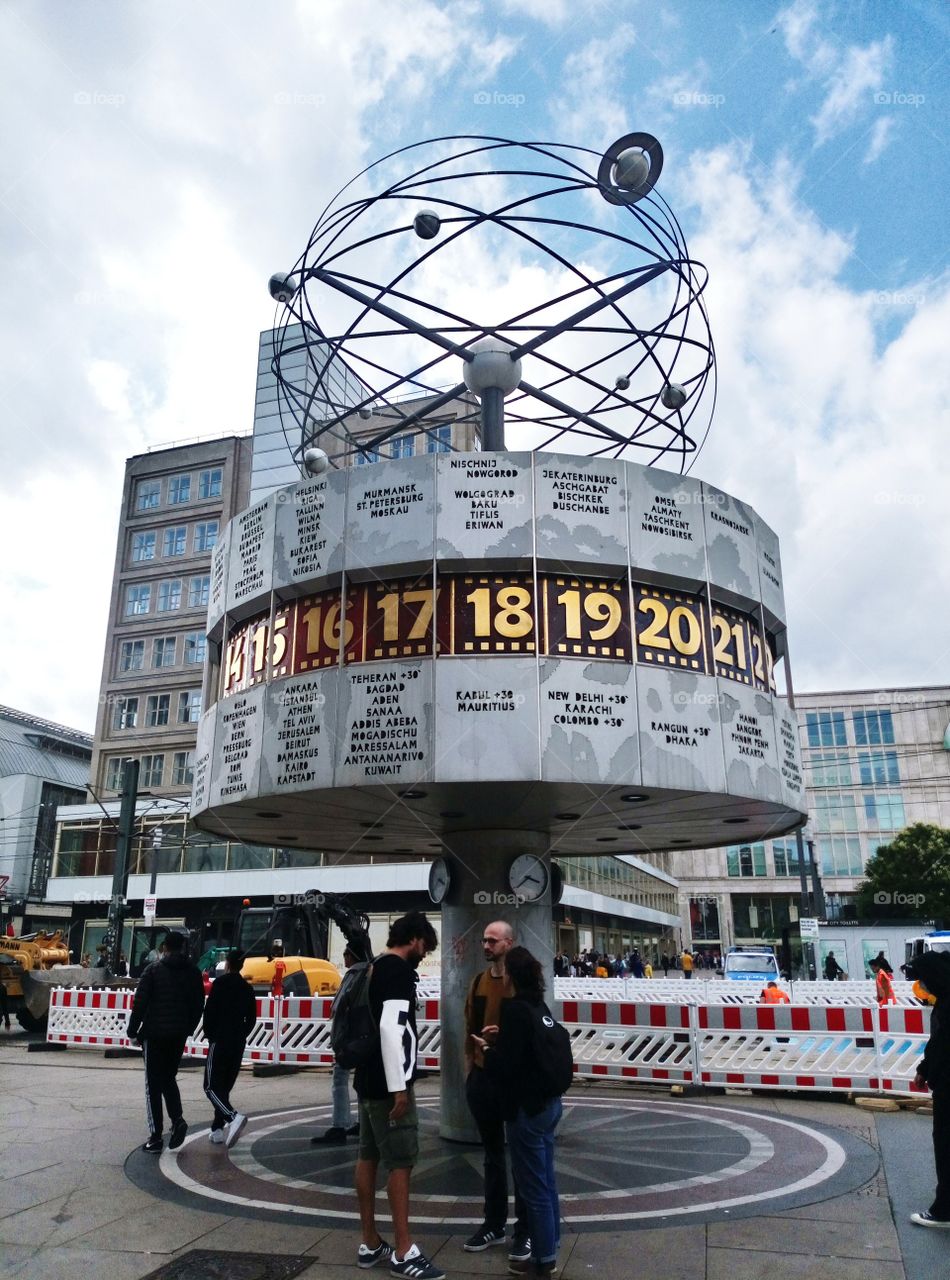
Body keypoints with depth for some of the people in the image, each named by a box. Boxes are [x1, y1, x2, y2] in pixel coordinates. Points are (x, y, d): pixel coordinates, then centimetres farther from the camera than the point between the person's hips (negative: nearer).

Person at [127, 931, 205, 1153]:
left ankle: (156, 1135, 3)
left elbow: (140, 1002, -8)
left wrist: (133, 1031, -1)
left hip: (154, 1033, -3)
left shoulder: (154, 970, -4)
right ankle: (177, 1119, -1)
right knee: (169, 1078, 19)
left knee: (153, 1084, 5)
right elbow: (198, 1004, 6)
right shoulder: (193, 972, 6)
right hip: (179, 1034, 3)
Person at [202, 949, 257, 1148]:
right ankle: (218, 1129, 14)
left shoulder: (221, 984, -8)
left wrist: (209, 1034, 3)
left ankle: (234, 1116, -26)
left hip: (219, 1041, -6)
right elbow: (251, 1019, 12)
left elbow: (210, 1011, -11)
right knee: (225, 1086, 15)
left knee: (212, 1087, -6)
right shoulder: (247, 989, 10)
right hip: (238, 1043, 6)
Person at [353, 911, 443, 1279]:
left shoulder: (375, 968, 13)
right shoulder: (400, 970, -16)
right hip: (387, 1082, -10)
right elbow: (390, 1027, -26)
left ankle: (370, 1244, 21)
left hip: (368, 1079, 10)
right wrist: (399, 1087, -24)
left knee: (369, 1156, 12)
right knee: (401, 1161, -3)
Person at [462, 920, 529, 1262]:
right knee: (492, 1154, 17)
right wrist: (469, 1069, 11)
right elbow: (470, 1028, 12)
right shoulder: (478, 981, 6)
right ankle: (494, 1224, 29)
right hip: (482, 1077, 5)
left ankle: (525, 1229, 19)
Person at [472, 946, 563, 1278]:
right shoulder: (539, 1005, 5)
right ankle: (550, 1244, 34)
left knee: (534, 1186, 6)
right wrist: (502, 1038, 11)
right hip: (549, 1102, 9)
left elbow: (505, 1066, -20)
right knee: (546, 1180, 21)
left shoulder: (514, 1008, -20)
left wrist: (486, 1049, -3)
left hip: (526, 1108, -9)